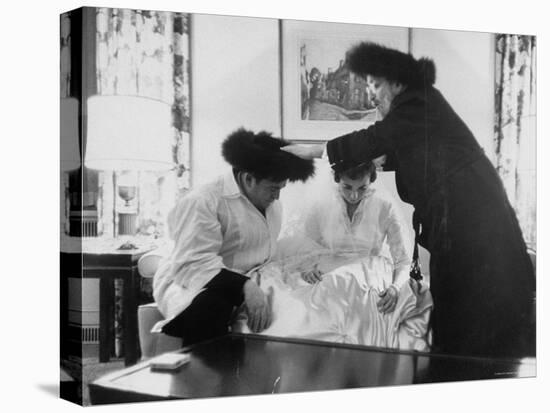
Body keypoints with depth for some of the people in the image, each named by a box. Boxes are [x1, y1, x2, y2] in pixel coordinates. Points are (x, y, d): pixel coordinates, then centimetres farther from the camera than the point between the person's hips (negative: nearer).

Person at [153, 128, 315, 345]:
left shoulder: (271, 204, 16)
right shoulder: (201, 202, -14)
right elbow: (193, 265, -25)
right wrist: (244, 287, -37)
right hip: (194, 289, -8)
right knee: (210, 309, -40)